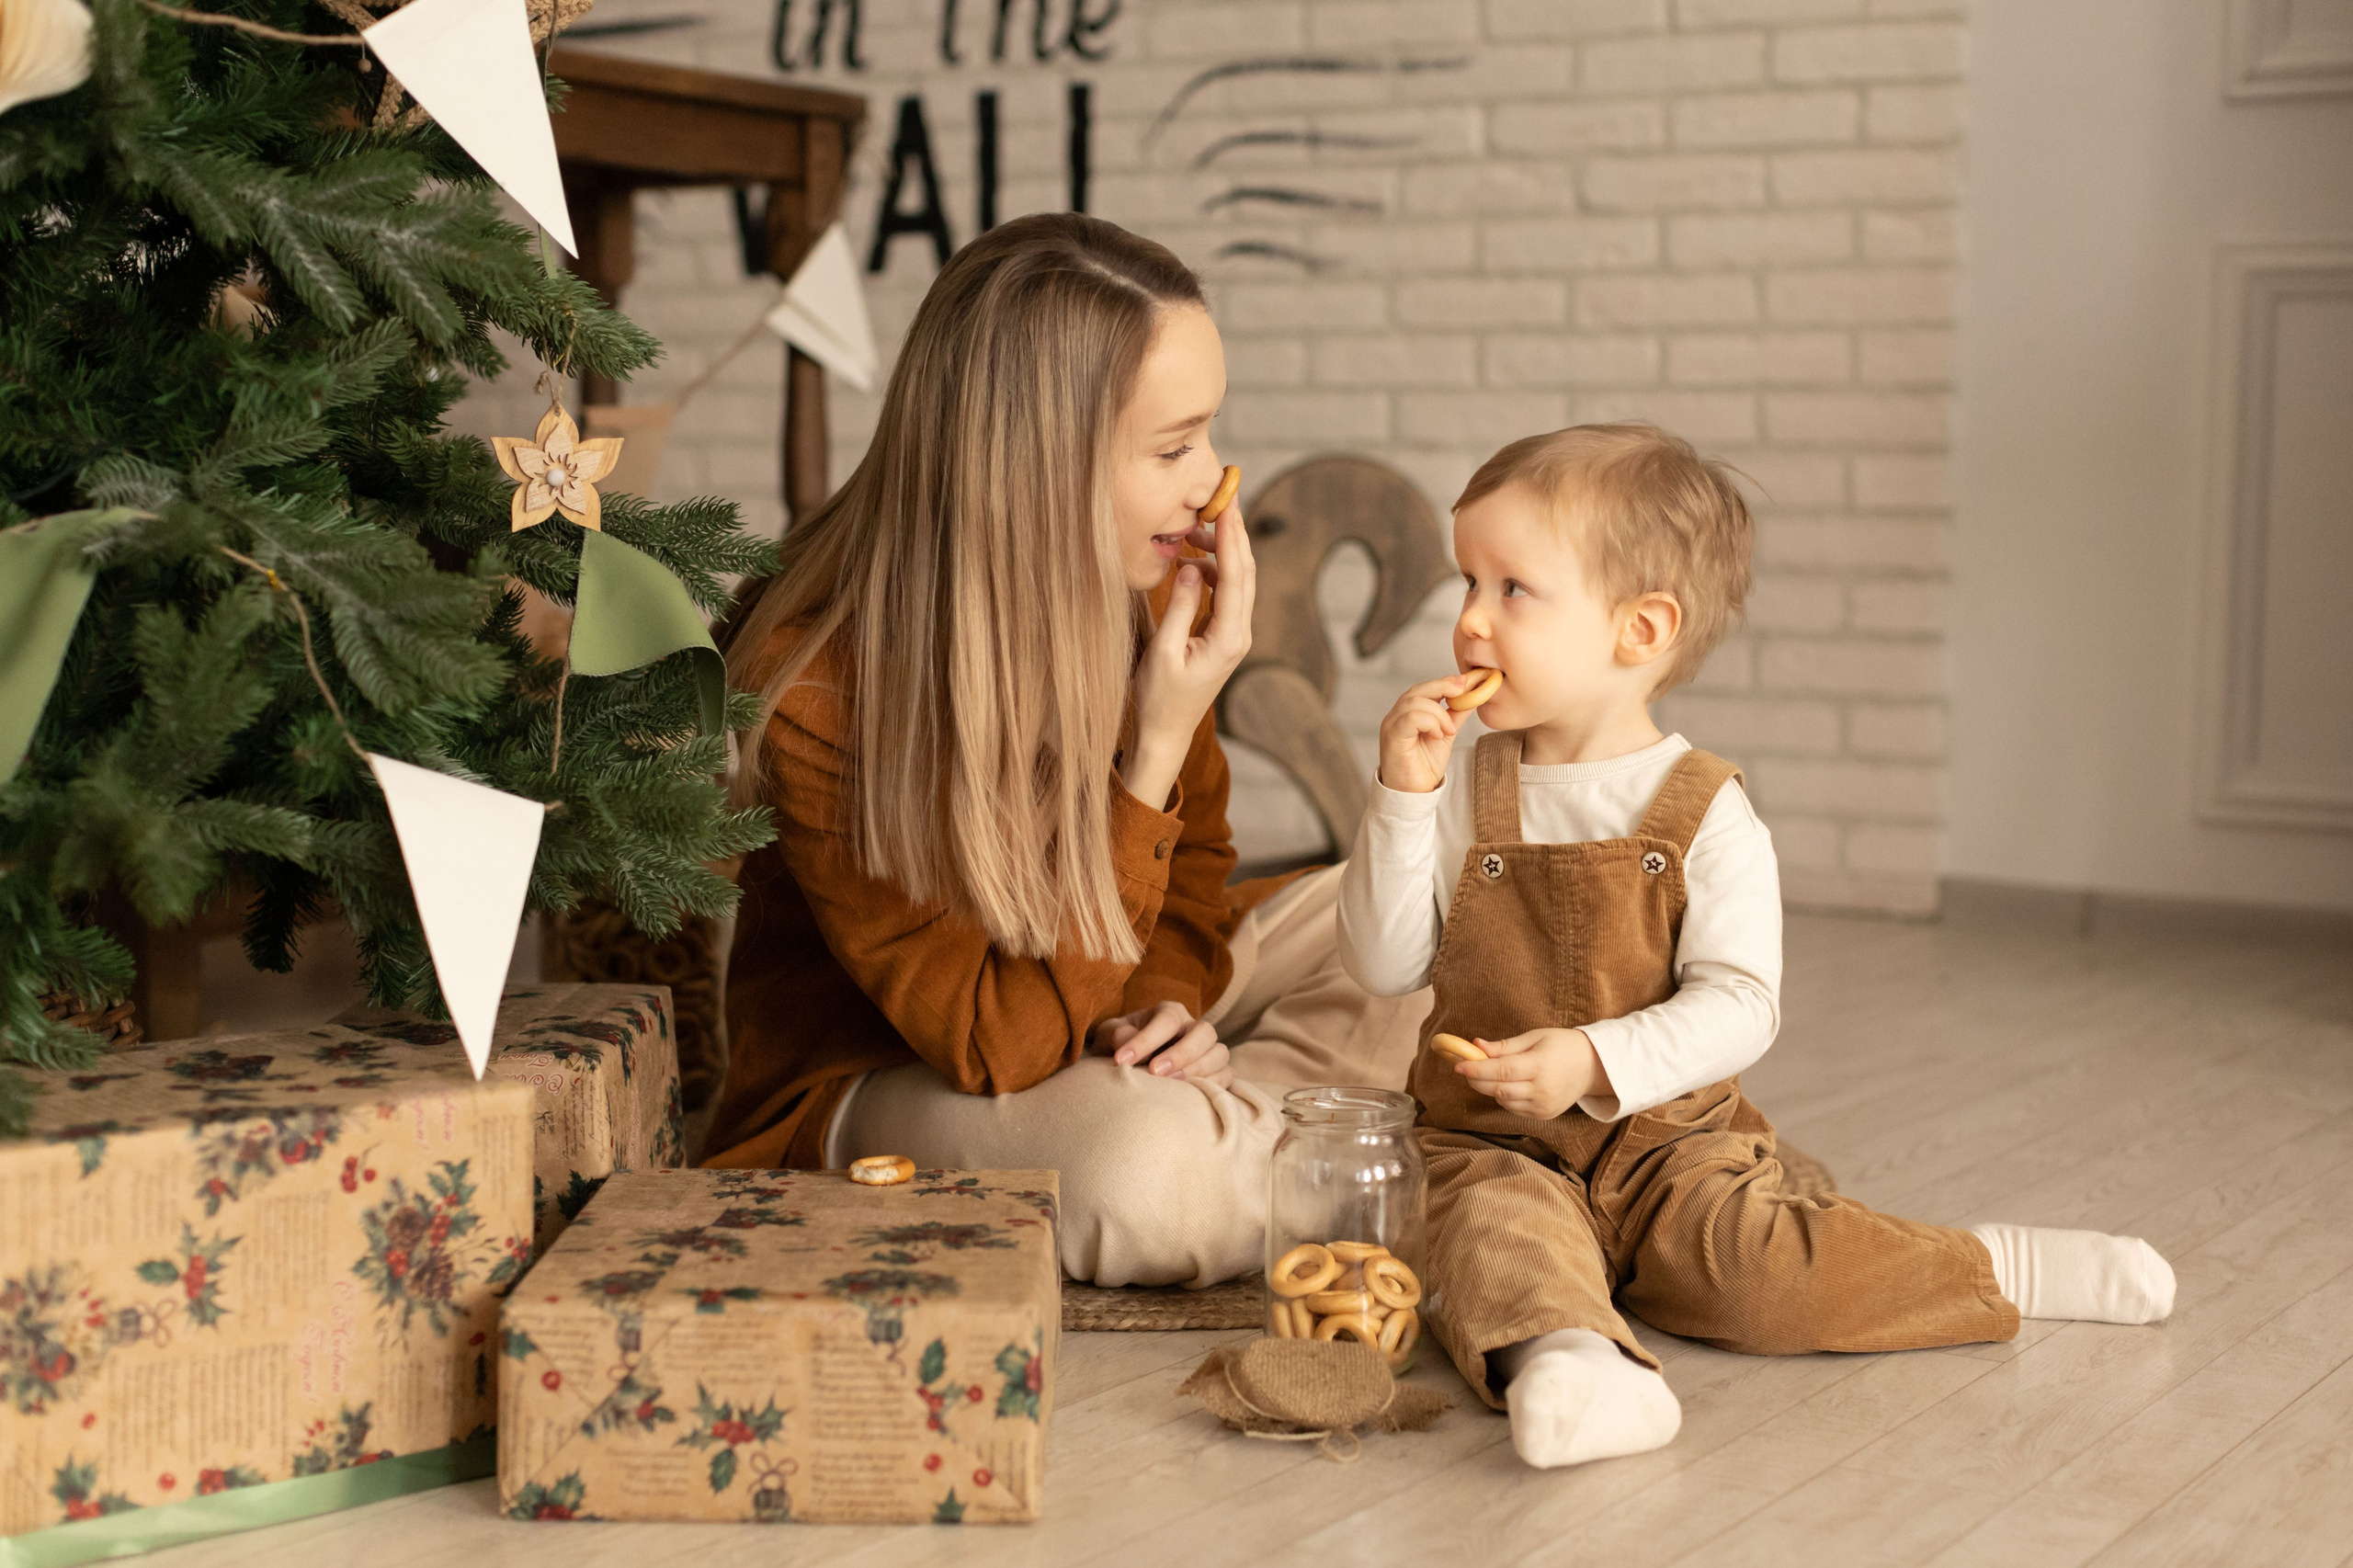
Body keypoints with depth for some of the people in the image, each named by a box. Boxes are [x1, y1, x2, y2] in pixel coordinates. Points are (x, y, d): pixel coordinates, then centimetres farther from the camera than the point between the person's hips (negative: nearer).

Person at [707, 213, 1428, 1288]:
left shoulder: (1154, 590, -11)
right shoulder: (812, 686, -29)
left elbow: (1191, 855, 7)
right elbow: (995, 1044, -29)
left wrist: (1163, 1001, -17)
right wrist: (1160, 745, -33)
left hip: (1093, 1007, 6)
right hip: (874, 1078, -6)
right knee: (1152, 1178, -34)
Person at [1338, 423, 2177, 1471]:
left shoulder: (1707, 818, -7)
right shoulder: (1464, 795, 2)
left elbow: (1740, 1007, -13)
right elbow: (1384, 964, -4)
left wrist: (1596, 1061, -27)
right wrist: (1403, 796, -14)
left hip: (1668, 1139, -2)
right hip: (1496, 1147, 2)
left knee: (1750, 1271, -23)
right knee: (1495, 1238, -30)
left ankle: (1992, 1268, -6)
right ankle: (1560, 1357, -58)